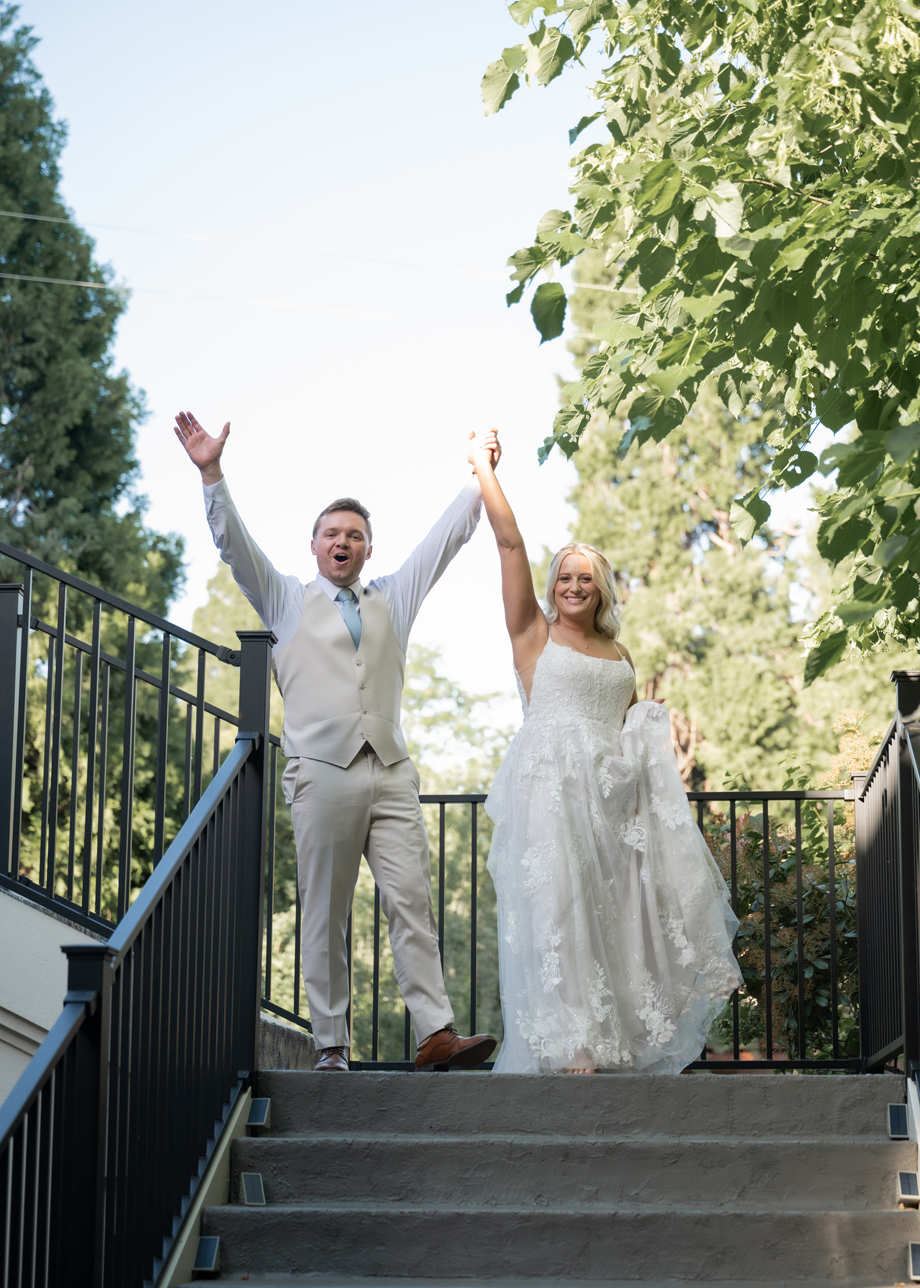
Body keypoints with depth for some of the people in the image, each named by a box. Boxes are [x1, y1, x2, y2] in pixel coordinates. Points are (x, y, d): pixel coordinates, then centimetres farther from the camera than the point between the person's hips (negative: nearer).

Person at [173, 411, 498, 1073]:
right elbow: (235, 544, 2)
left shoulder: (391, 600, 21)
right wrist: (212, 474, -9)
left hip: (391, 775, 2)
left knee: (412, 902, -7)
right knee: (326, 915, -1)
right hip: (323, 773, -2)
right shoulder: (287, 601, 13)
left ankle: (437, 1033, -12)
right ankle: (332, 1045, 2)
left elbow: (446, 538, 19)